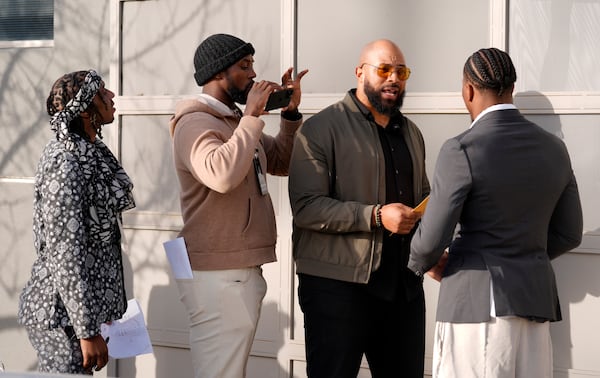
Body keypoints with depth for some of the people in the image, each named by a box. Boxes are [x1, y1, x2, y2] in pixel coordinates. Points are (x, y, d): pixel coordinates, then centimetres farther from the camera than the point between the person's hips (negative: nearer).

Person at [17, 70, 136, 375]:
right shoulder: (65, 166, -20)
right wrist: (88, 331, -21)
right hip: (61, 314, -9)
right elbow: (65, 256, -22)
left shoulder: (89, 154, 9)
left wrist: (100, 314, 21)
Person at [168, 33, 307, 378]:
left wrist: (291, 113, 9)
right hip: (218, 274, -10)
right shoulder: (196, 122, -14)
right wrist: (252, 117, -23)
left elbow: (283, 162, 23)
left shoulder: (234, 121, 15)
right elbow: (221, 175, -32)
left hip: (242, 270, 10)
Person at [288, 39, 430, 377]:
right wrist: (376, 216, -22)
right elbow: (306, 207, -15)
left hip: (404, 283, 6)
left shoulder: (411, 132, 18)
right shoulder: (323, 128, -5)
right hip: (338, 285, -6)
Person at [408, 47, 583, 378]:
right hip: (535, 298, 6)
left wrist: (423, 263, 9)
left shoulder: (461, 150, -12)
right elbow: (569, 234, 13)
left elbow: (432, 238, -12)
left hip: (476, 301, -6)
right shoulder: (553, 148, 6)